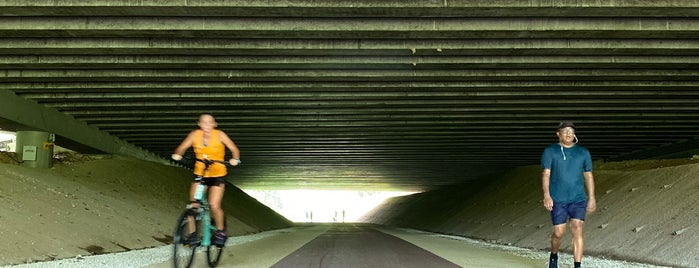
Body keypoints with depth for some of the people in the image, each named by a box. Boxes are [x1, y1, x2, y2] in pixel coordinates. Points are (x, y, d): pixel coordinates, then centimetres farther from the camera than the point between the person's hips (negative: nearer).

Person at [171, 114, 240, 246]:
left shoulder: (219, 135, -11)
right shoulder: (195, 135, -7)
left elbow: (234, 149, -11)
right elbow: (182, 147, -5)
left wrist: (235, 159, -31)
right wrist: (177, 154, -27)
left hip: (217, 175, -2)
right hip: (200, 174, 3)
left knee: (214, 205, -12)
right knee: (193, 205, -8)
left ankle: (220, 231, 12)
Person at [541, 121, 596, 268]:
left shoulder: (583, 152, 7)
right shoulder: (550, 151, 0)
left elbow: (588, 176, 10)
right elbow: (546, 174, -7)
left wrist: (592, 198, 5)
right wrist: (546, 195, -18)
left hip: (578, 199, 1)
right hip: (558, 200, -1)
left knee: (577, 231, -10)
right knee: (558, 233, 2)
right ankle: (554, 255, 33)